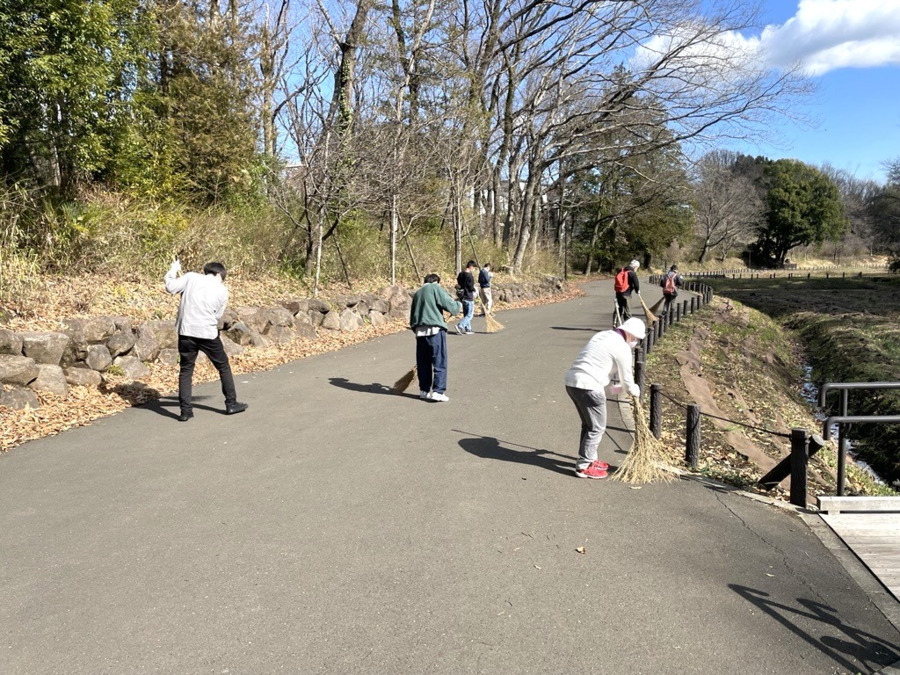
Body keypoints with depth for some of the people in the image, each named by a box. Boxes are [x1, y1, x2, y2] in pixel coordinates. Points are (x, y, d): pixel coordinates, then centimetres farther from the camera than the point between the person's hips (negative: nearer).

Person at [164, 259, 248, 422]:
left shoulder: (191, 277, 3)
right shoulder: (222, 290, 4)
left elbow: (170, 287, 0)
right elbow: (218, 315, 8)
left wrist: (173, 271, 16)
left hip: (186, 331, 1)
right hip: (208, 333, -1)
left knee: (186, 370, 11)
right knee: (223, 366, 16)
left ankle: (185, 410, 7)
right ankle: (231, 404, 22)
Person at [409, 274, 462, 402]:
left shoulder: (417, 293, 21)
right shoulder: (435, 288, 0)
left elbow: (412, 316, 22)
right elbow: (449, 304, -8)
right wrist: (458, 306, 12)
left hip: (419, 331, 6)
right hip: (435, 330, -6)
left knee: (423, 363, 13)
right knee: (439, 362, -2)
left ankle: (424, 390, 19)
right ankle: (438, 391, -5)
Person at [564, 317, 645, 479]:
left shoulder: (602, 336, 18)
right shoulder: (622, 348, -7)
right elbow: (626, 379, 2)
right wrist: (635, 392, 22)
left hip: (572, 382, 9)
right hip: (588, 387, -9)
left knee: (588, 424, 22)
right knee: (597, 428, 3)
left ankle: (589, 459, 33)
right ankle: (584, 466, 6)